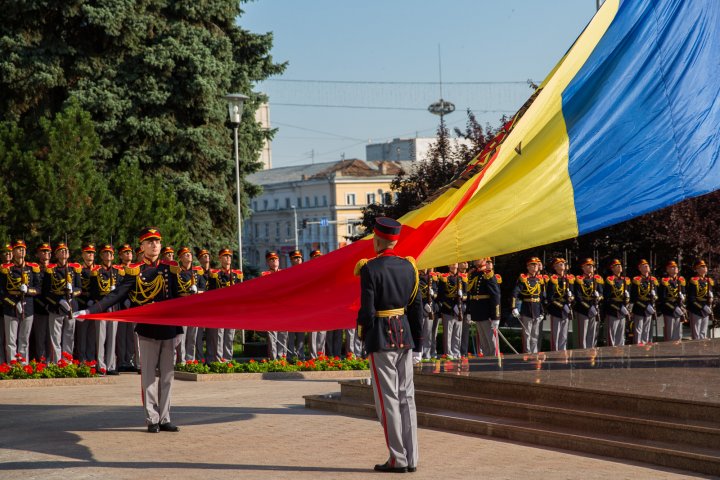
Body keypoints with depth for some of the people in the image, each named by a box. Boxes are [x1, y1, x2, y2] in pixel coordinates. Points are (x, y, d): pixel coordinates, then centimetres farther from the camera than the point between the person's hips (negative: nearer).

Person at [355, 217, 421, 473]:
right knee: (406, 397, 10)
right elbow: (416, 305, 9)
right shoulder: (408, 266, 5)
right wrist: (417, 338, 16)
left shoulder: (370, 269, -13)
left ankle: (398, 459, 0)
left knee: (388, 399, -1)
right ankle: (411, 458, 11)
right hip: (404, 334, 6)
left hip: (381, 337, -6)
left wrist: (363, 333, 1)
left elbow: (367, 309, -15)